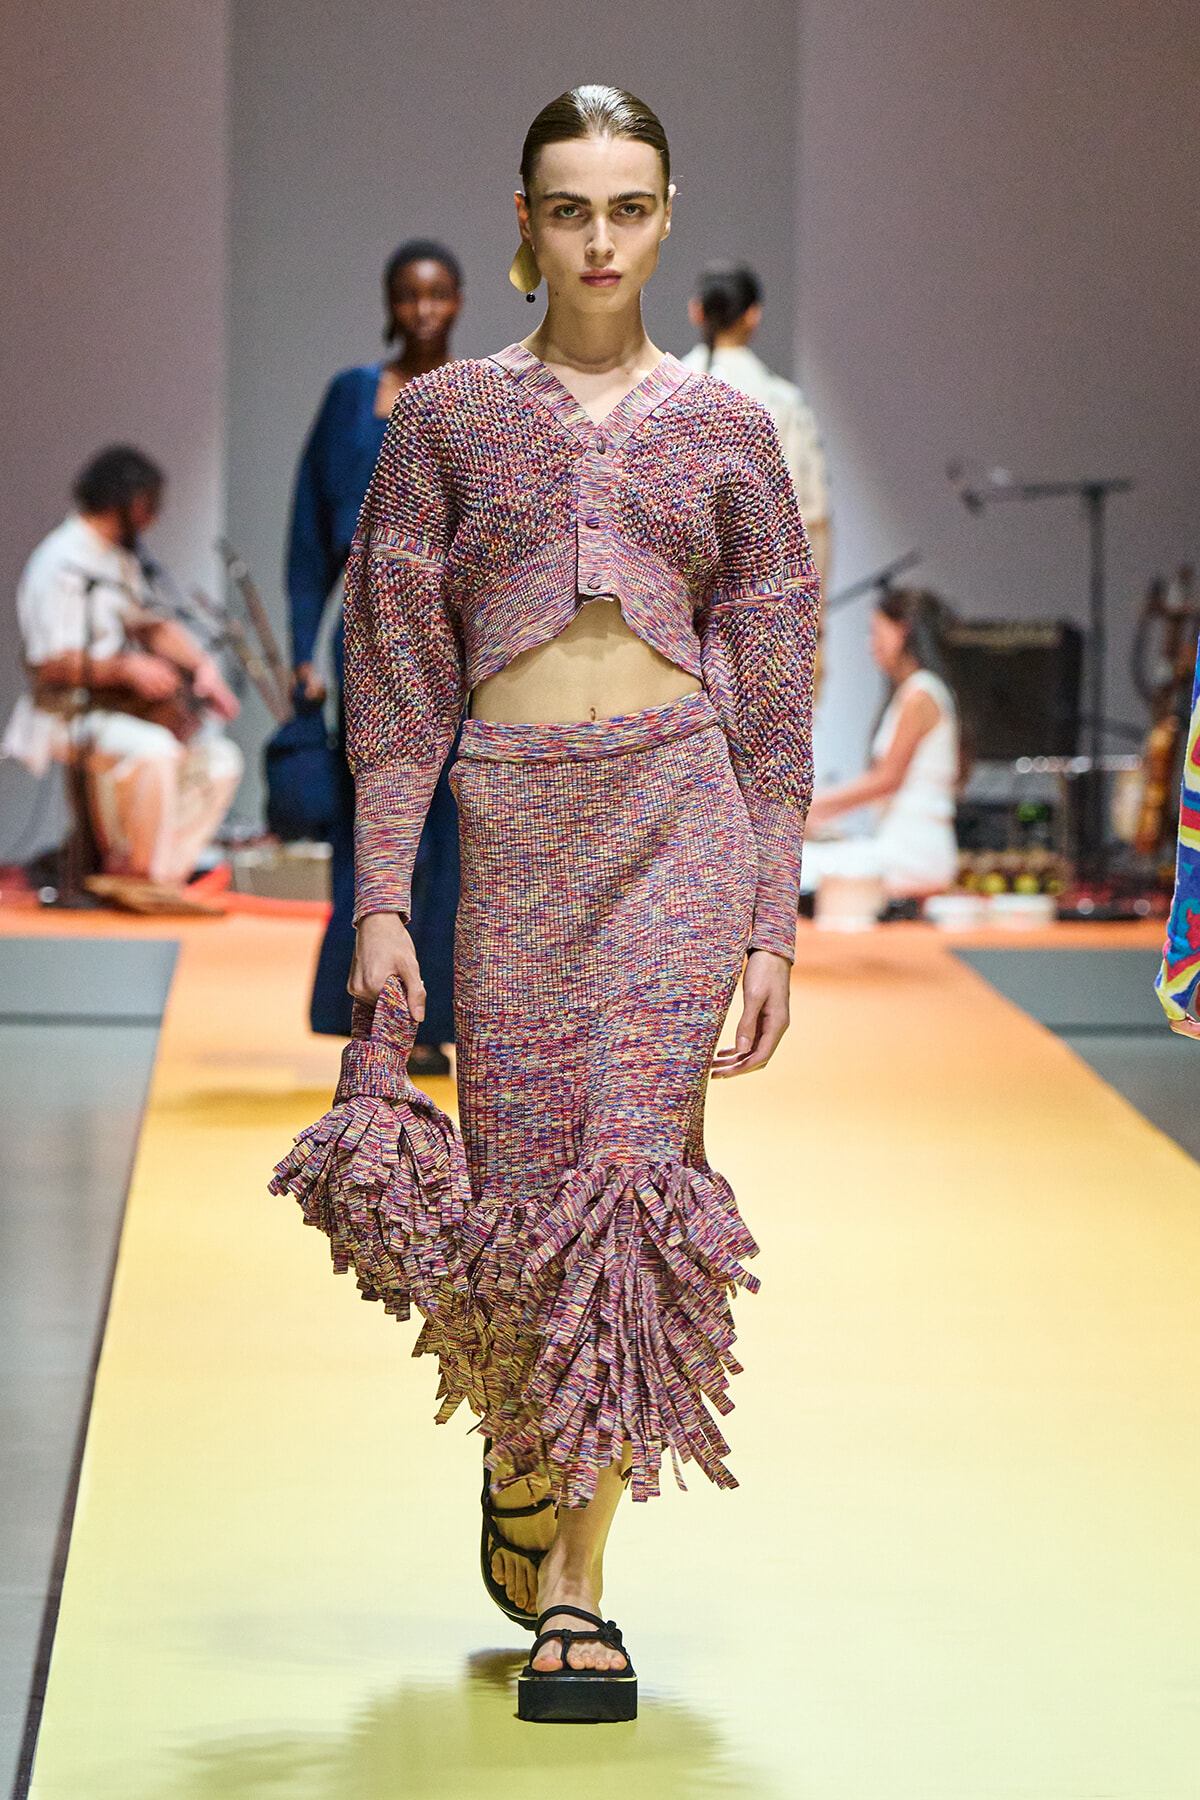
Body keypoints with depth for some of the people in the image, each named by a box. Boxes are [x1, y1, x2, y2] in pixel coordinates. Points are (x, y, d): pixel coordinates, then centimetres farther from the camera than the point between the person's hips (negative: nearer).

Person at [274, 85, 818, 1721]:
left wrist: (772, 925, 2)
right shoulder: (447, 418, 9)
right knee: (522, 1190, 1)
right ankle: (520, 1453, 33)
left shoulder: (725, 432, 10)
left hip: (680, 813, -1)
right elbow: (396, 680, 6)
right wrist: (381, 902, -2)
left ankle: (573, 1584, -6)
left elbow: (772, 699, 9)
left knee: (631, 1173, -11)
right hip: (512, 822, 1)